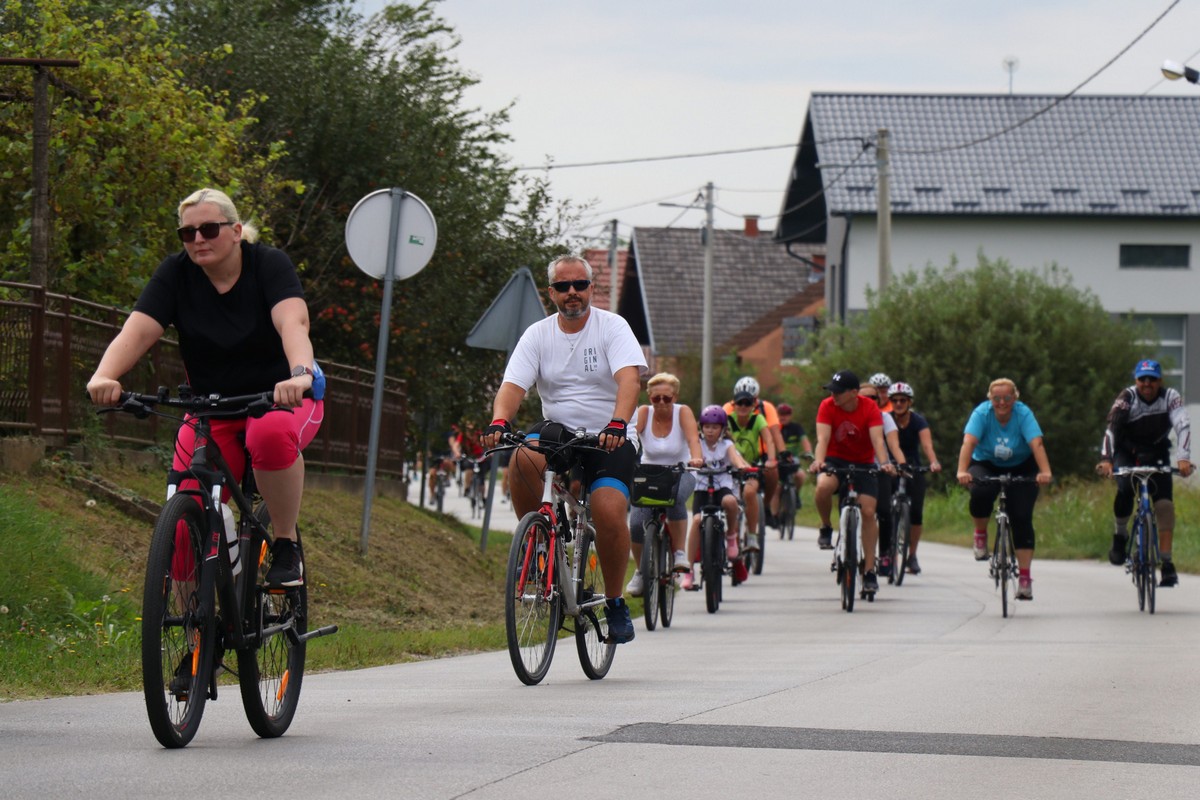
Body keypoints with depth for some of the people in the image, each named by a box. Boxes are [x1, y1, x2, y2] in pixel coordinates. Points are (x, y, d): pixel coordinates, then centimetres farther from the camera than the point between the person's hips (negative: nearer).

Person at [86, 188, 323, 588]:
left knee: (271, 434, -40)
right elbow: (136, 332, -19)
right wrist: (104, 377, -40)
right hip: (211, 406, 2)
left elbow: (293, 322, -31)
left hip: (284, 397, -2)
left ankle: (286, 545, -20)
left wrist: (300, 374, -53)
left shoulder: (269, 265, -13)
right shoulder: (176, 274, -6)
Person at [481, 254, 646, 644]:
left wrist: (618, 423, -39)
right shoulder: (537, 335, 3)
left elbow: (629, 378, -21)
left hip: (609, 437, -2)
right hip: (558, 431, 2)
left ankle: (615, 604, -4)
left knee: (609, 512, -25)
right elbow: (513, 384, -9)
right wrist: (499, 422, -31)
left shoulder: (612, 327, -5)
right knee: (521, 458, -32)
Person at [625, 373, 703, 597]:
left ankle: (680, 553, -23)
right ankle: (640, 572, 7)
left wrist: (695, 458, -48)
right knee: (636, 524, -19)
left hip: (680, 475, -2)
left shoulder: (682, 413, -10)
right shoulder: (644, 413, -8)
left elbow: (693, 438, -26)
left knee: (675, 497, -38)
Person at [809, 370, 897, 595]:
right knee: (823, 486, -34)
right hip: (835, 460, 0)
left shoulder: (870, 409, -15)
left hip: (863, 464, 0)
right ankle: (826, 528, -5)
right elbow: (822, 438, -25)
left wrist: (885, 463, -44)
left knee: (868, 511, -12)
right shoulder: (827, 406, -15)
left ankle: (869, 571, -3)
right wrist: (818, 461, -45)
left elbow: (877, 439, -26)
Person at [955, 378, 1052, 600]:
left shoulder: (1024, 414, -20)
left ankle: (1024, 577, -12)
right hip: (986, 465, 0)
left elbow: (1037, 443, -33)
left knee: (1022, 518, -14)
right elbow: (969, 442, -33)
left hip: (1021, 468, 0)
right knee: (981, 492, -34)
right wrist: (962, 471, -50)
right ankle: (980, 533, -4)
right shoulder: (982, 413, -20)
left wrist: (1045, 472, -50)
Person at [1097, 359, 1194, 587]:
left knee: (1165, 502, -17)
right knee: (1125, 489, -29)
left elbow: (1183, 426, -30)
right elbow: (1111, 428, -31)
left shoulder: (1170, 397, -17)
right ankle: (1120, 535, -2)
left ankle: (1166, 562, -16)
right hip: (1127, 453, -1)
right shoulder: (1127, 397, -20)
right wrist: (1105, 460, -47)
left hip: (1156, 455, 1)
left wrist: (1183, 458, -47)